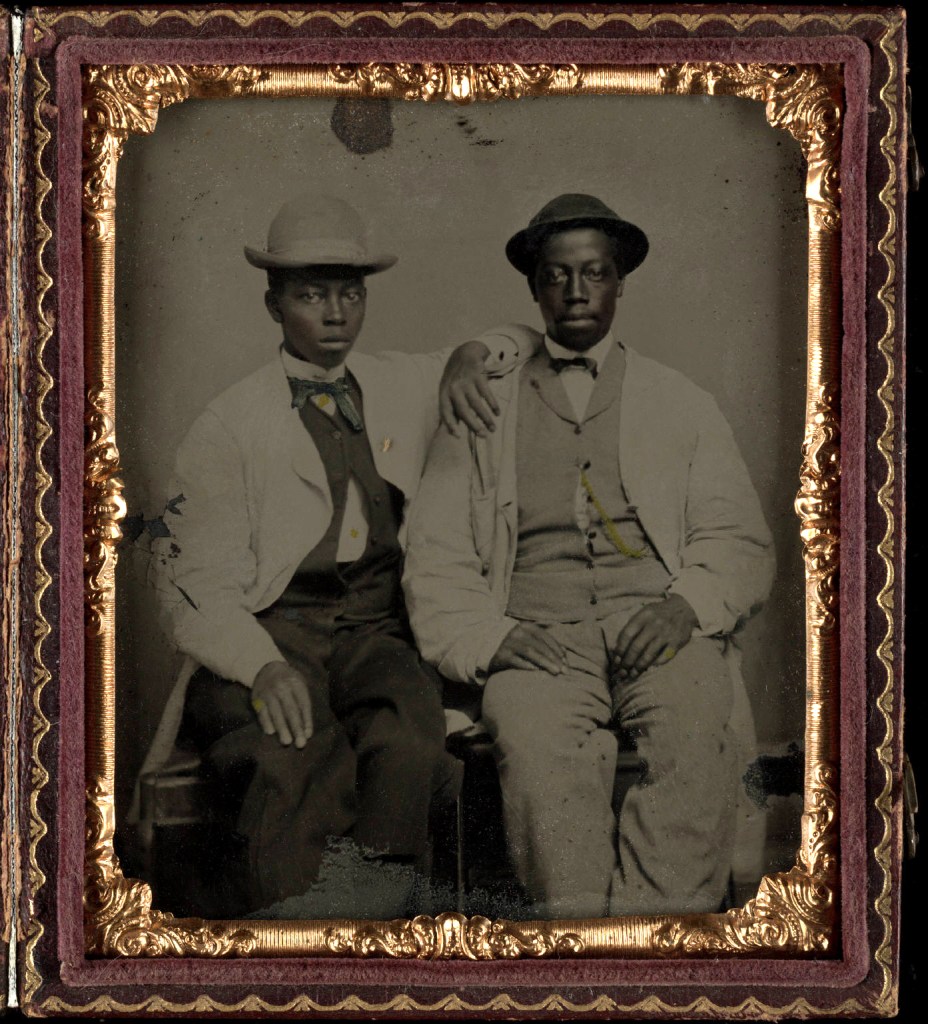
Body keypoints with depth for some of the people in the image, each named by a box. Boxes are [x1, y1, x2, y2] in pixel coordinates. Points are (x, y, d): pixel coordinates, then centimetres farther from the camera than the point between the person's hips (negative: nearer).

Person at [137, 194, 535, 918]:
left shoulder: (406, 387, 18)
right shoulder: (230, 424, 8)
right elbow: (196, 585, 1)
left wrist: (470, 362, 2)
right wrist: (264, 667, -19)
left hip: (379, 634, 3)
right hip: (267, 638, -2)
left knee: (409, 740, -35)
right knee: (299, 766, -37)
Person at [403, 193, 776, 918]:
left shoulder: (682, 404, 22)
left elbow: (740, 543, 15)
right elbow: (436, 566, 14)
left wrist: (686, 604, -8)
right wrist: (492, 636, -7)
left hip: (660, 632, 1)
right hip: (537, 636, 0)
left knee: (696, 739, -34)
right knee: (542, 750, -34)